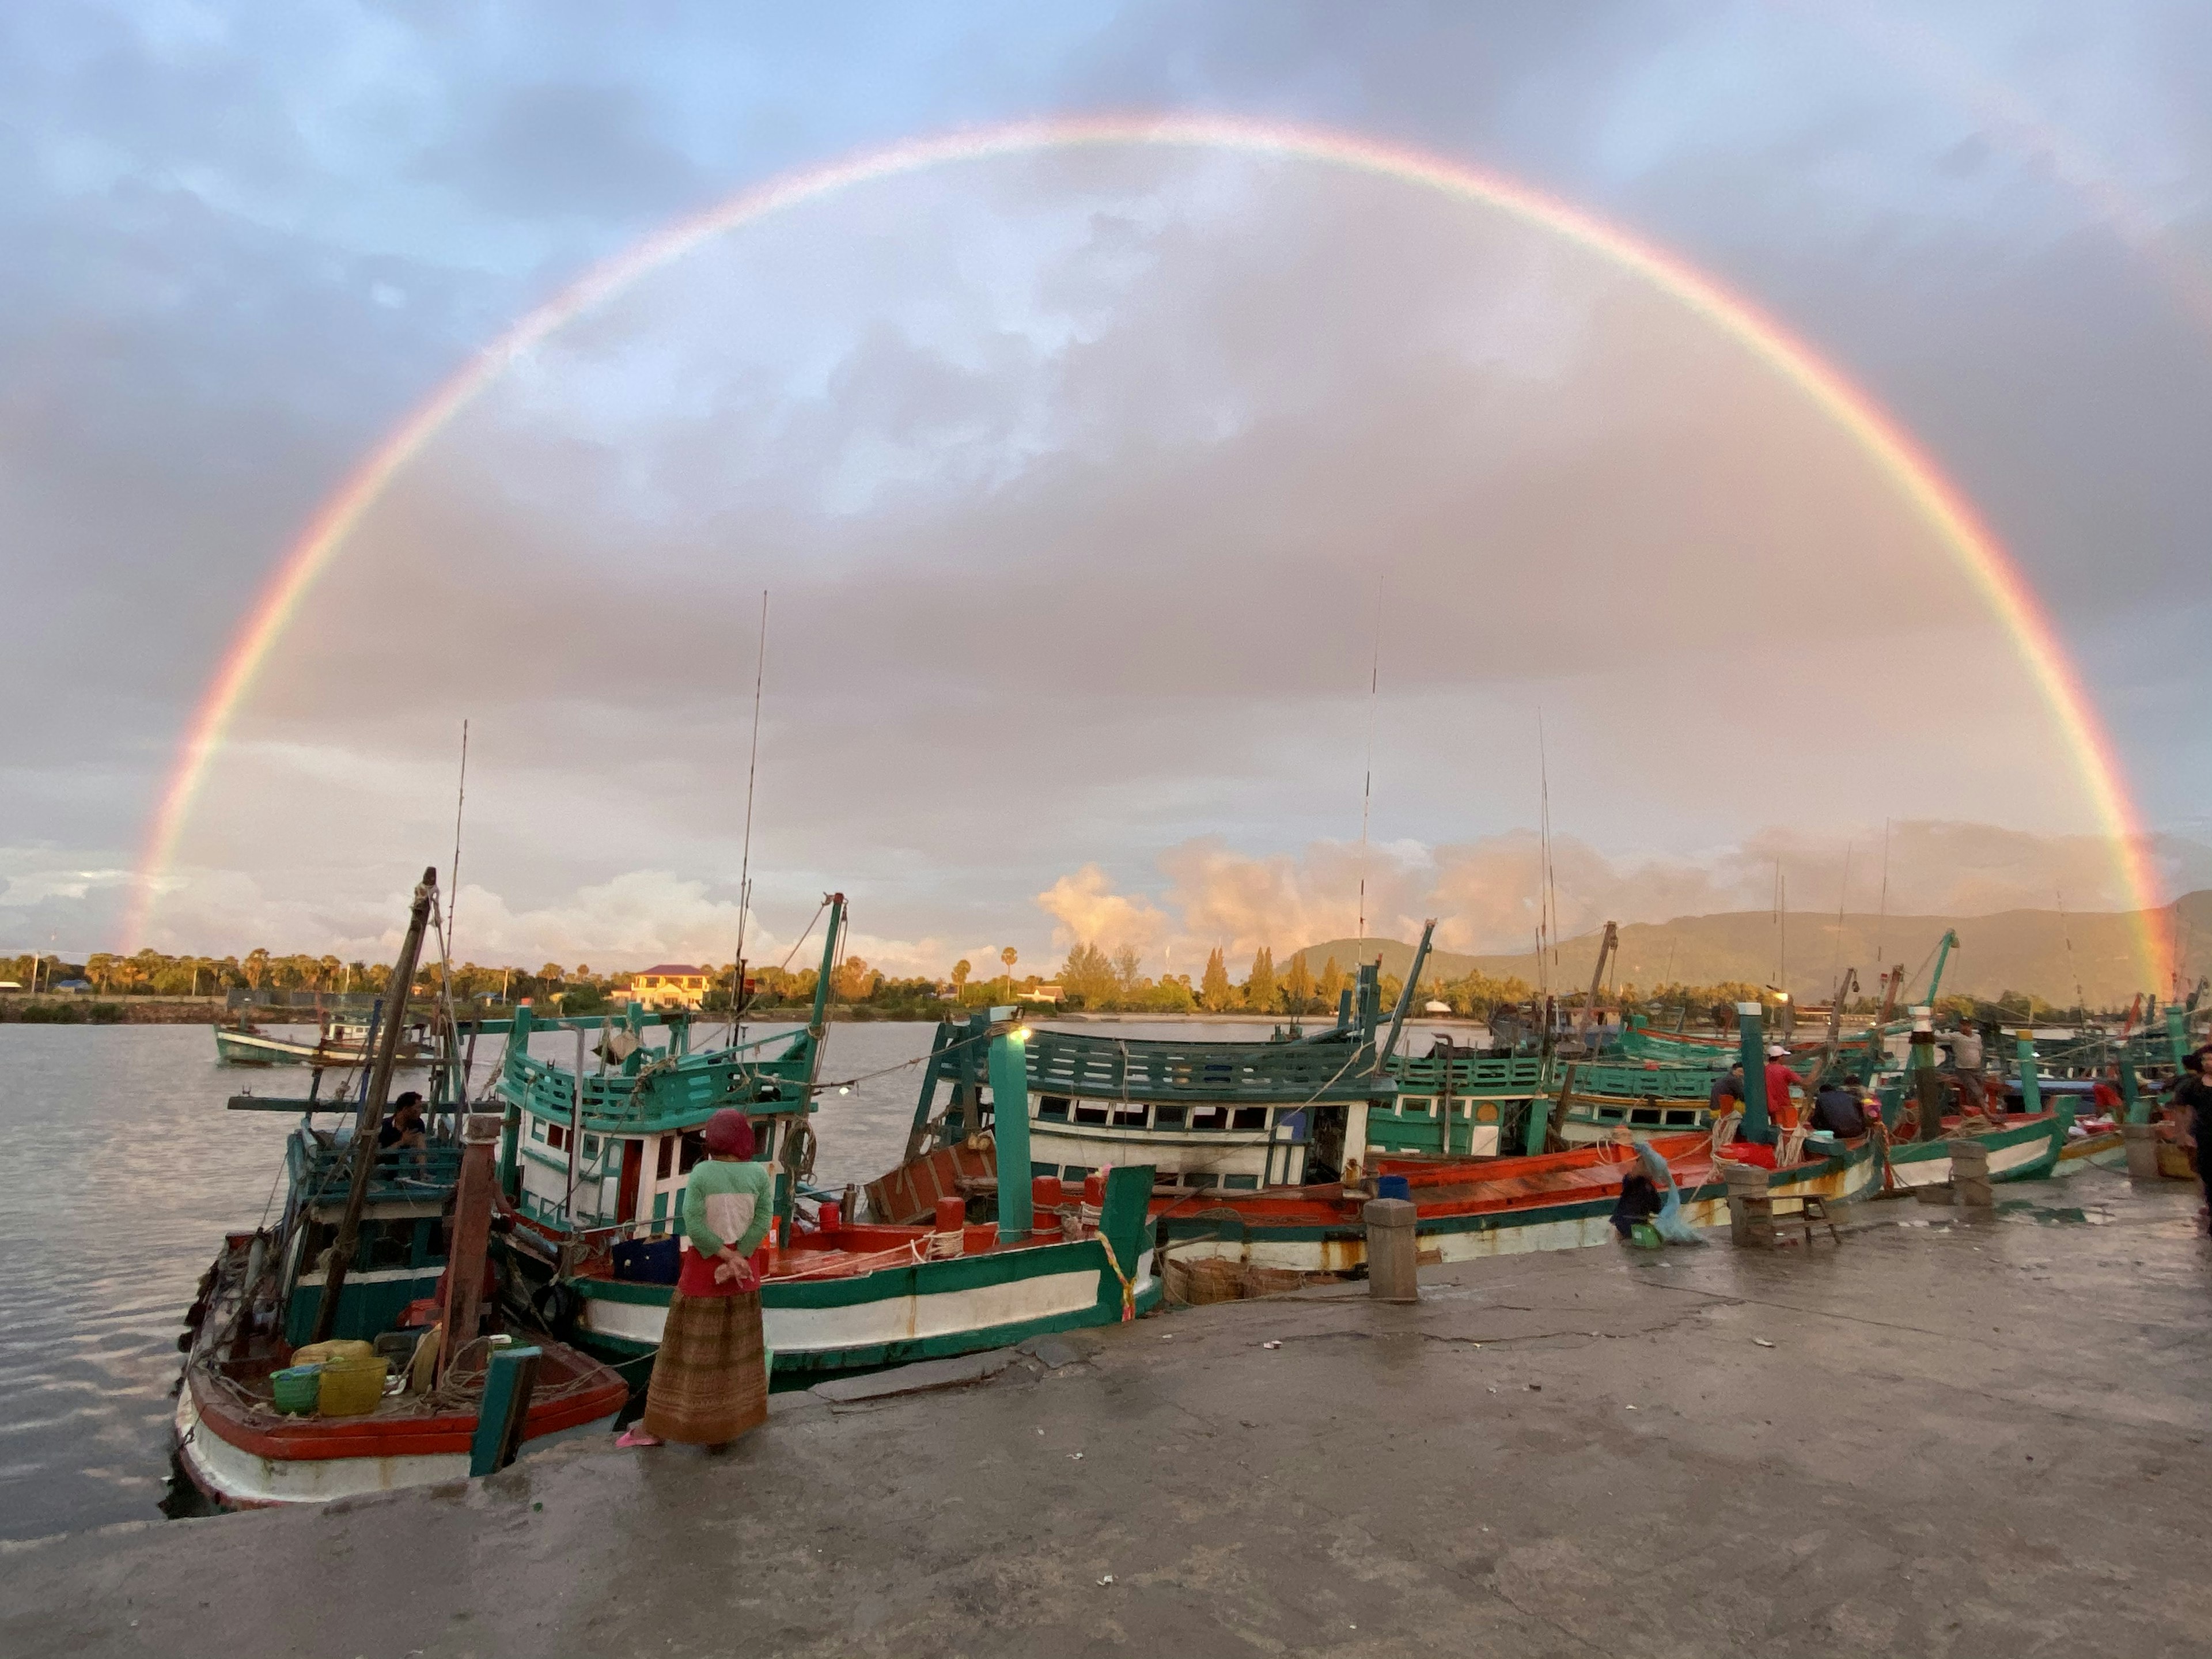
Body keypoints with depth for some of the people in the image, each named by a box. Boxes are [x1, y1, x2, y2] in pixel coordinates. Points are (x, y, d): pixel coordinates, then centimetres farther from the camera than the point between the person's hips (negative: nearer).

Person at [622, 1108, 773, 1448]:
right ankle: (738, 1414, 25)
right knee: (739, 1341, 16)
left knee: (688, 1344, 5)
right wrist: (737, 1258, -15)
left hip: (704, 1264, -2)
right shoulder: (759, 1173, -6)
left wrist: (727, 1256, -13)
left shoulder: (701, 1173, -12)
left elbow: (693, 1224, -18)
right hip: (742, 1263, 2)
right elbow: (764, 1219, -13)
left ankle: (657, 1425, 11)